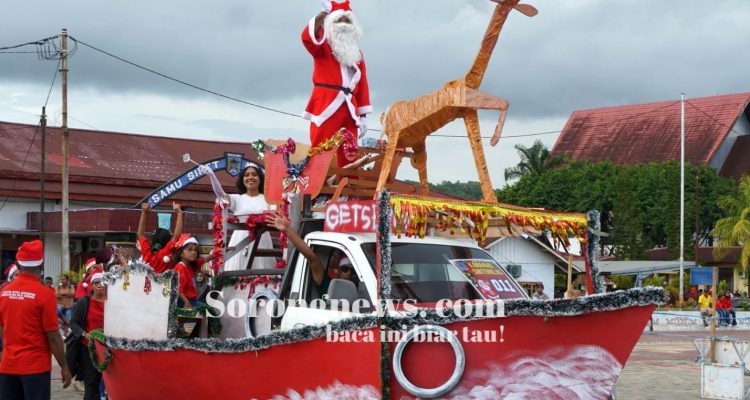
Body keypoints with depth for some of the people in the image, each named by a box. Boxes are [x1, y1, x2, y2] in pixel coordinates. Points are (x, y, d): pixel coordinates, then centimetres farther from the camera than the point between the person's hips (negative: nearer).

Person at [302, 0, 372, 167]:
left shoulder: (356, 53, 23)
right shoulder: (323, 47, 8)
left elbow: (362, 84, 19)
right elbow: (307, 37, -16)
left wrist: (363, 115, 11)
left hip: (349, 109, 5)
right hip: (326, 107, -5)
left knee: (349, 158, 5)